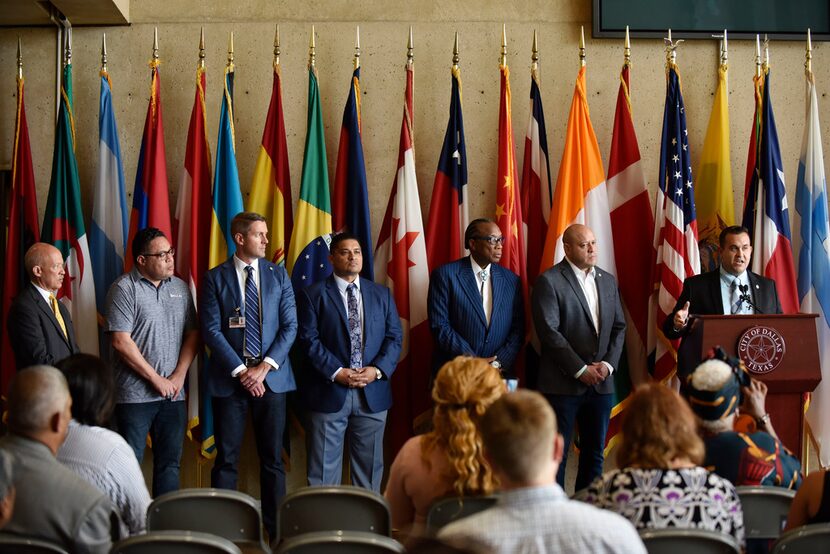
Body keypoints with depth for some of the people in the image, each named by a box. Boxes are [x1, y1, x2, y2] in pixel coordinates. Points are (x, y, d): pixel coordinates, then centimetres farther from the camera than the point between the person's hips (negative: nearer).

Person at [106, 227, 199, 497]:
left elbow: (192, 333, 9)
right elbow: (121, 342, -13)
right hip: (135, 394, -5)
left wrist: (179, 376, -4)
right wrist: (156, 379, -12)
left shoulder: (180, 287, 10)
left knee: (170, 463, 9)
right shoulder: (124, 289, -6)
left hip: (173, 393, 5)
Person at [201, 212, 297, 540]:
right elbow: (211, 331, -6)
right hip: (229, 378, -2)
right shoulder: (215, 278, 0)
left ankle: (276, 527, 15)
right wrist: (241, 371, -13)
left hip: (271, 377, 2)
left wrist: (264, 367, -9)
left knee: (273, 458, 7)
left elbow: (290, 326, 2)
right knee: (226, 459, 4)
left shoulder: (278, 274, 6)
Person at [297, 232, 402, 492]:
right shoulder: (312, 294, 1)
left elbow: (394, 337, 7)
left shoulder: (381, 294, 12)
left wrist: (378, 370, -9)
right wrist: (337, 373, -16)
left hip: (373, 393, 3)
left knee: (370, 466, 10)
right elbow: (309, 339, -7)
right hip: (329, 392, -3)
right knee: (324, 468, 2)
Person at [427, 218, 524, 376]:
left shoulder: (511, 280, 5)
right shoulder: (445, 275, -6)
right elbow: (439, 326, -11)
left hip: (499, 374, 3)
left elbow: (518, 328, 4)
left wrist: (500, 363, -11)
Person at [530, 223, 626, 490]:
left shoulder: (608, 281, 13)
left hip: (601, 382, 6)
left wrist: (608, 364, -4)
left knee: (595, 453, 11)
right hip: (563, 383, -6)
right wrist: (581, 370, -14)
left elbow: (619, 327, 12)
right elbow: (549, 331, -14)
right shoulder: (549, 281, -7)